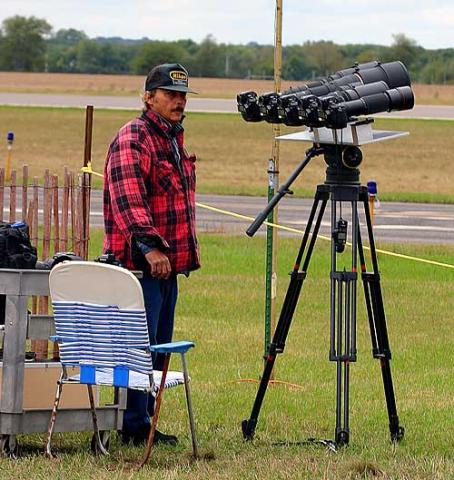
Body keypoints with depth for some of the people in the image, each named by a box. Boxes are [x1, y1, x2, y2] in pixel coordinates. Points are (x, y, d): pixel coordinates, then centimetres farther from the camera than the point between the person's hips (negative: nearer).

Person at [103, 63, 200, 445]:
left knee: (159, 346, 11)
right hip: (139, 262, -9)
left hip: (168, 263, 10)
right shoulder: (132, 140, -12)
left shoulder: (174, 139, 19)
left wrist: (188, 252, 27)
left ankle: (145, 421, 16)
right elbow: (128, 200, -24)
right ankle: (135, 426, -6)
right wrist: (149, 245, -33)